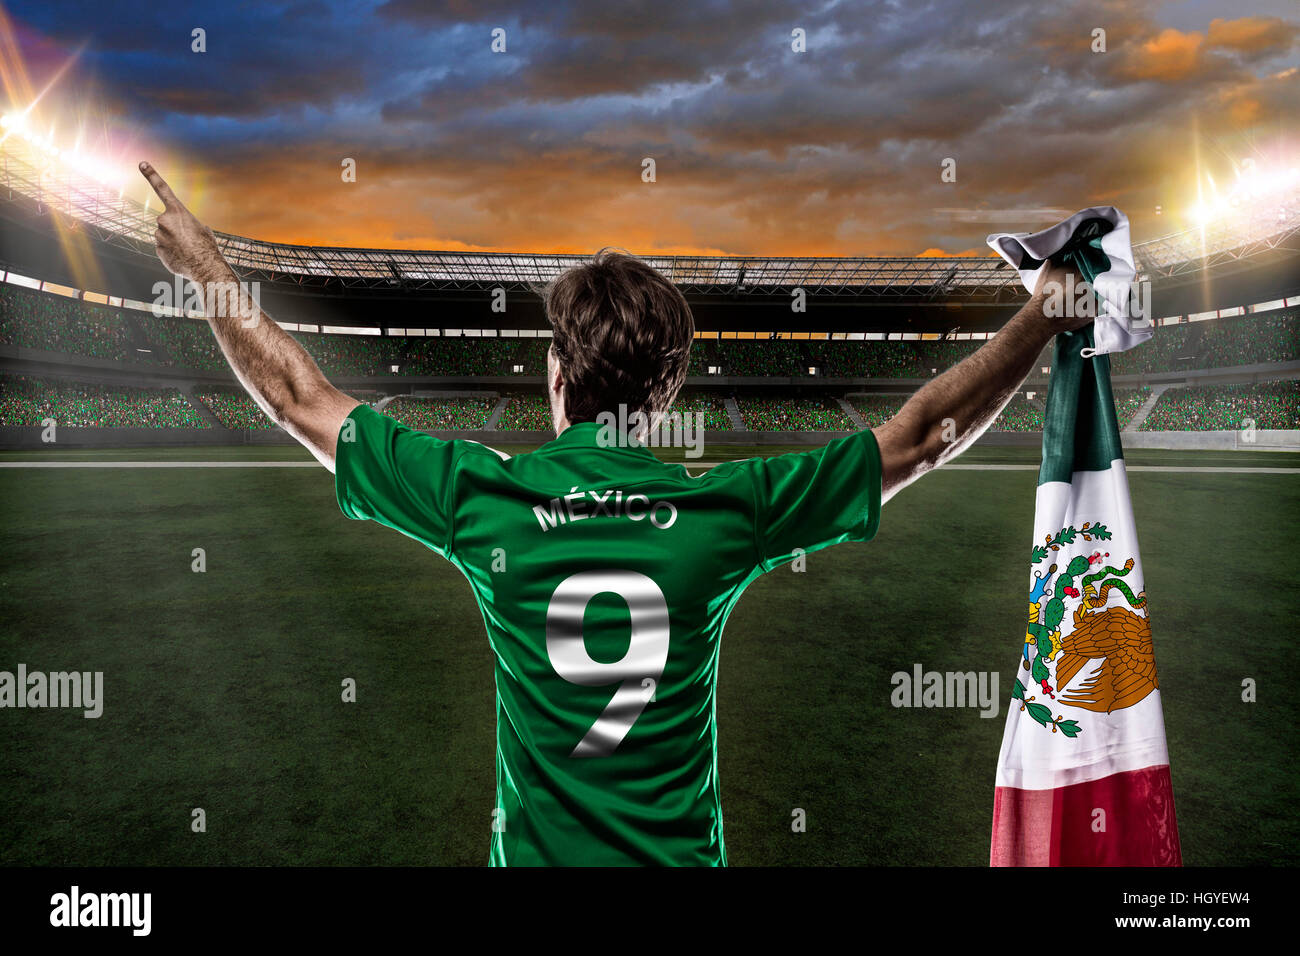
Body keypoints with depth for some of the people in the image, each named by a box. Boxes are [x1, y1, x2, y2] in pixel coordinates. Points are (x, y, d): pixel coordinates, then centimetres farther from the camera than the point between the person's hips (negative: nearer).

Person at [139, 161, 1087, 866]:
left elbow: (300, 398, -2)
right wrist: (1043, 316, 7)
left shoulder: (484, 497, -14)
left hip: (535, 852, 0)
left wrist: (206, 268, 12)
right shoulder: (723, 509, -15)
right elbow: (921, 435, -5)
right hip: (680, 856, 0)